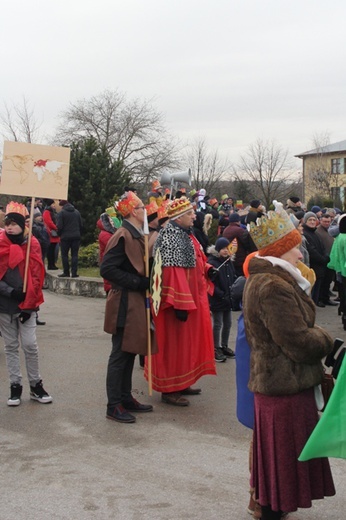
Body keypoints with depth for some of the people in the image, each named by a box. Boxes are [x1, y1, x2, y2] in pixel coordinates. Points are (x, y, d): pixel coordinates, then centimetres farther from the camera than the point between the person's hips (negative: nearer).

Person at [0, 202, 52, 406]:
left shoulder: (33, 244, -3)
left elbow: (37, 277, -4)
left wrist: (28, 304, -8)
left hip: (26, 305, -1)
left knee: (30, 345, -3)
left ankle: (36, 385, 12)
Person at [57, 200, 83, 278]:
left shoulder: (61, 213, -5)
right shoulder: (77, 212, 11)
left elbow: (59, 226, -9)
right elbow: (81, 225, 11)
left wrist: (59, 234, 6)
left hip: (65, 237, -4)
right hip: (76, 236, 4)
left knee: (64, 255, 6)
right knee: (74, 255, 5)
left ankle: (66, 272, 4)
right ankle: (74, 273, -1)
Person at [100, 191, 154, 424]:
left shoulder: (138, 235, 13)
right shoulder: (123, 236, -16)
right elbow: (107, 269, -23)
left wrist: (145, 281, 4)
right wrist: (138, 282, -21)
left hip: (137, 301, 9)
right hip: (125, 303, -9)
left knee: (130, 352, 15)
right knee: (120, 354, -3)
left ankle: (126, 398, 24)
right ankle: (114, 406, 3)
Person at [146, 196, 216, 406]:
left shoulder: (186, 234, 13)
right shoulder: (170, 236, -18)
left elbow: (195, 261, 23)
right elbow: (172, 271, -25)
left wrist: (208, 269, 1)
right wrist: (180, 303, -28)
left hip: (191, 297, 10)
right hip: (177, 298, -10)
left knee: (186, 340, 17)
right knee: (173, 342, -2)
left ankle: (181, 383, 28)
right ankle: (169, 389, 6)